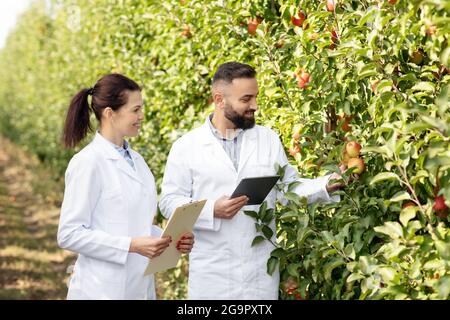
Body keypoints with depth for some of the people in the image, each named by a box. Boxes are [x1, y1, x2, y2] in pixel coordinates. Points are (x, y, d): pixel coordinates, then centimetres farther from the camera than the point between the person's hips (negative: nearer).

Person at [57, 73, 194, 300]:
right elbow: (69, 234, -15)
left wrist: (170, 239, 0)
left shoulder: (136, 160, 10)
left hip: (141, 287, 7)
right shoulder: (88, 162, -12)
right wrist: (132, 245, -21)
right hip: (103, 289, -7)